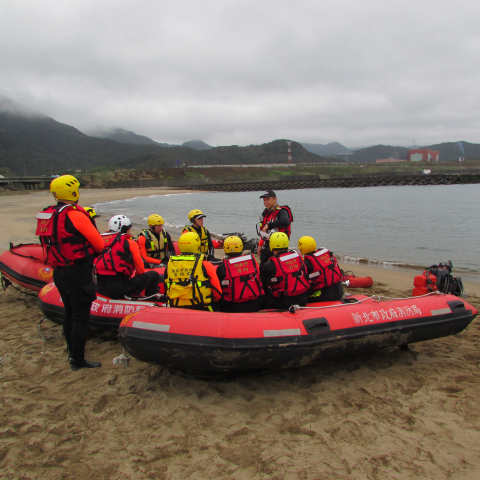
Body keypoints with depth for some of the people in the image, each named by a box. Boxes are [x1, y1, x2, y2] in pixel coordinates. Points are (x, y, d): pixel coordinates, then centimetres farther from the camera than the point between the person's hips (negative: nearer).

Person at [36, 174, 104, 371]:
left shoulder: (46, 215, 6)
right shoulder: (75, 215, -18)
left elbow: (55, 243, 13)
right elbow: (99, 244, -12)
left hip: (58, 272, 8)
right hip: (78, 274, -8)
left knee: (69, 312, 21)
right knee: (81, 316, 1)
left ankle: (72, 350, 36)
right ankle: (77, 360, 8)